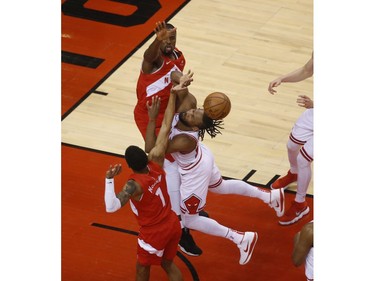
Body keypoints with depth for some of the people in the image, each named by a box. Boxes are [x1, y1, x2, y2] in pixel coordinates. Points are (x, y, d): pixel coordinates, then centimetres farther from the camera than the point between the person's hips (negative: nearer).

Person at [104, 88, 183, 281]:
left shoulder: (134, 185, -31)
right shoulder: (156, 162, -16)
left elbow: (111, 207, -46)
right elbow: (166, 127, -12)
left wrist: (109, 180, -48)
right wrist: (173, 94, -10)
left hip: (154, 233, -6)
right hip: (173, 224, 6)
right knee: (168, 264, 25)